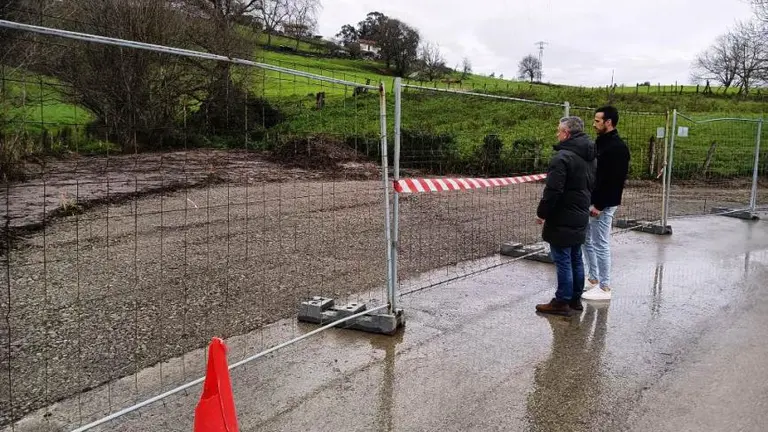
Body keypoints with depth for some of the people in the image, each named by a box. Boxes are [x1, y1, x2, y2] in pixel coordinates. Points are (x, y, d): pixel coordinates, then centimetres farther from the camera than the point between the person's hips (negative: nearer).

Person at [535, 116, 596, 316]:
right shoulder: (589, 157, 12)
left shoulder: (563, 157, -19)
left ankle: (562, 302, 6)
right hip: (581, 217, 9)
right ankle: (575, 298, 26)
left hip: (562, 219, -9)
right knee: (576, 259, 16)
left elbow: (553, 191, -23)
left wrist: (542, 213, -12)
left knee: (563, 260, -2)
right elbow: (592, 186, 20)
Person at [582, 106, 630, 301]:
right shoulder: (600, 142, 13)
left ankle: (604, 287, 7)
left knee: (601, 245, -3)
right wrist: (591, 201, 16)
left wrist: (599, 205, -23)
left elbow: (614, 180, -23)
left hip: (603, 205, -10)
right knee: (587, 241, 17)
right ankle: (593, 278, 30)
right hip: (591, 201, 10)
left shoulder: (618, 147, -17)